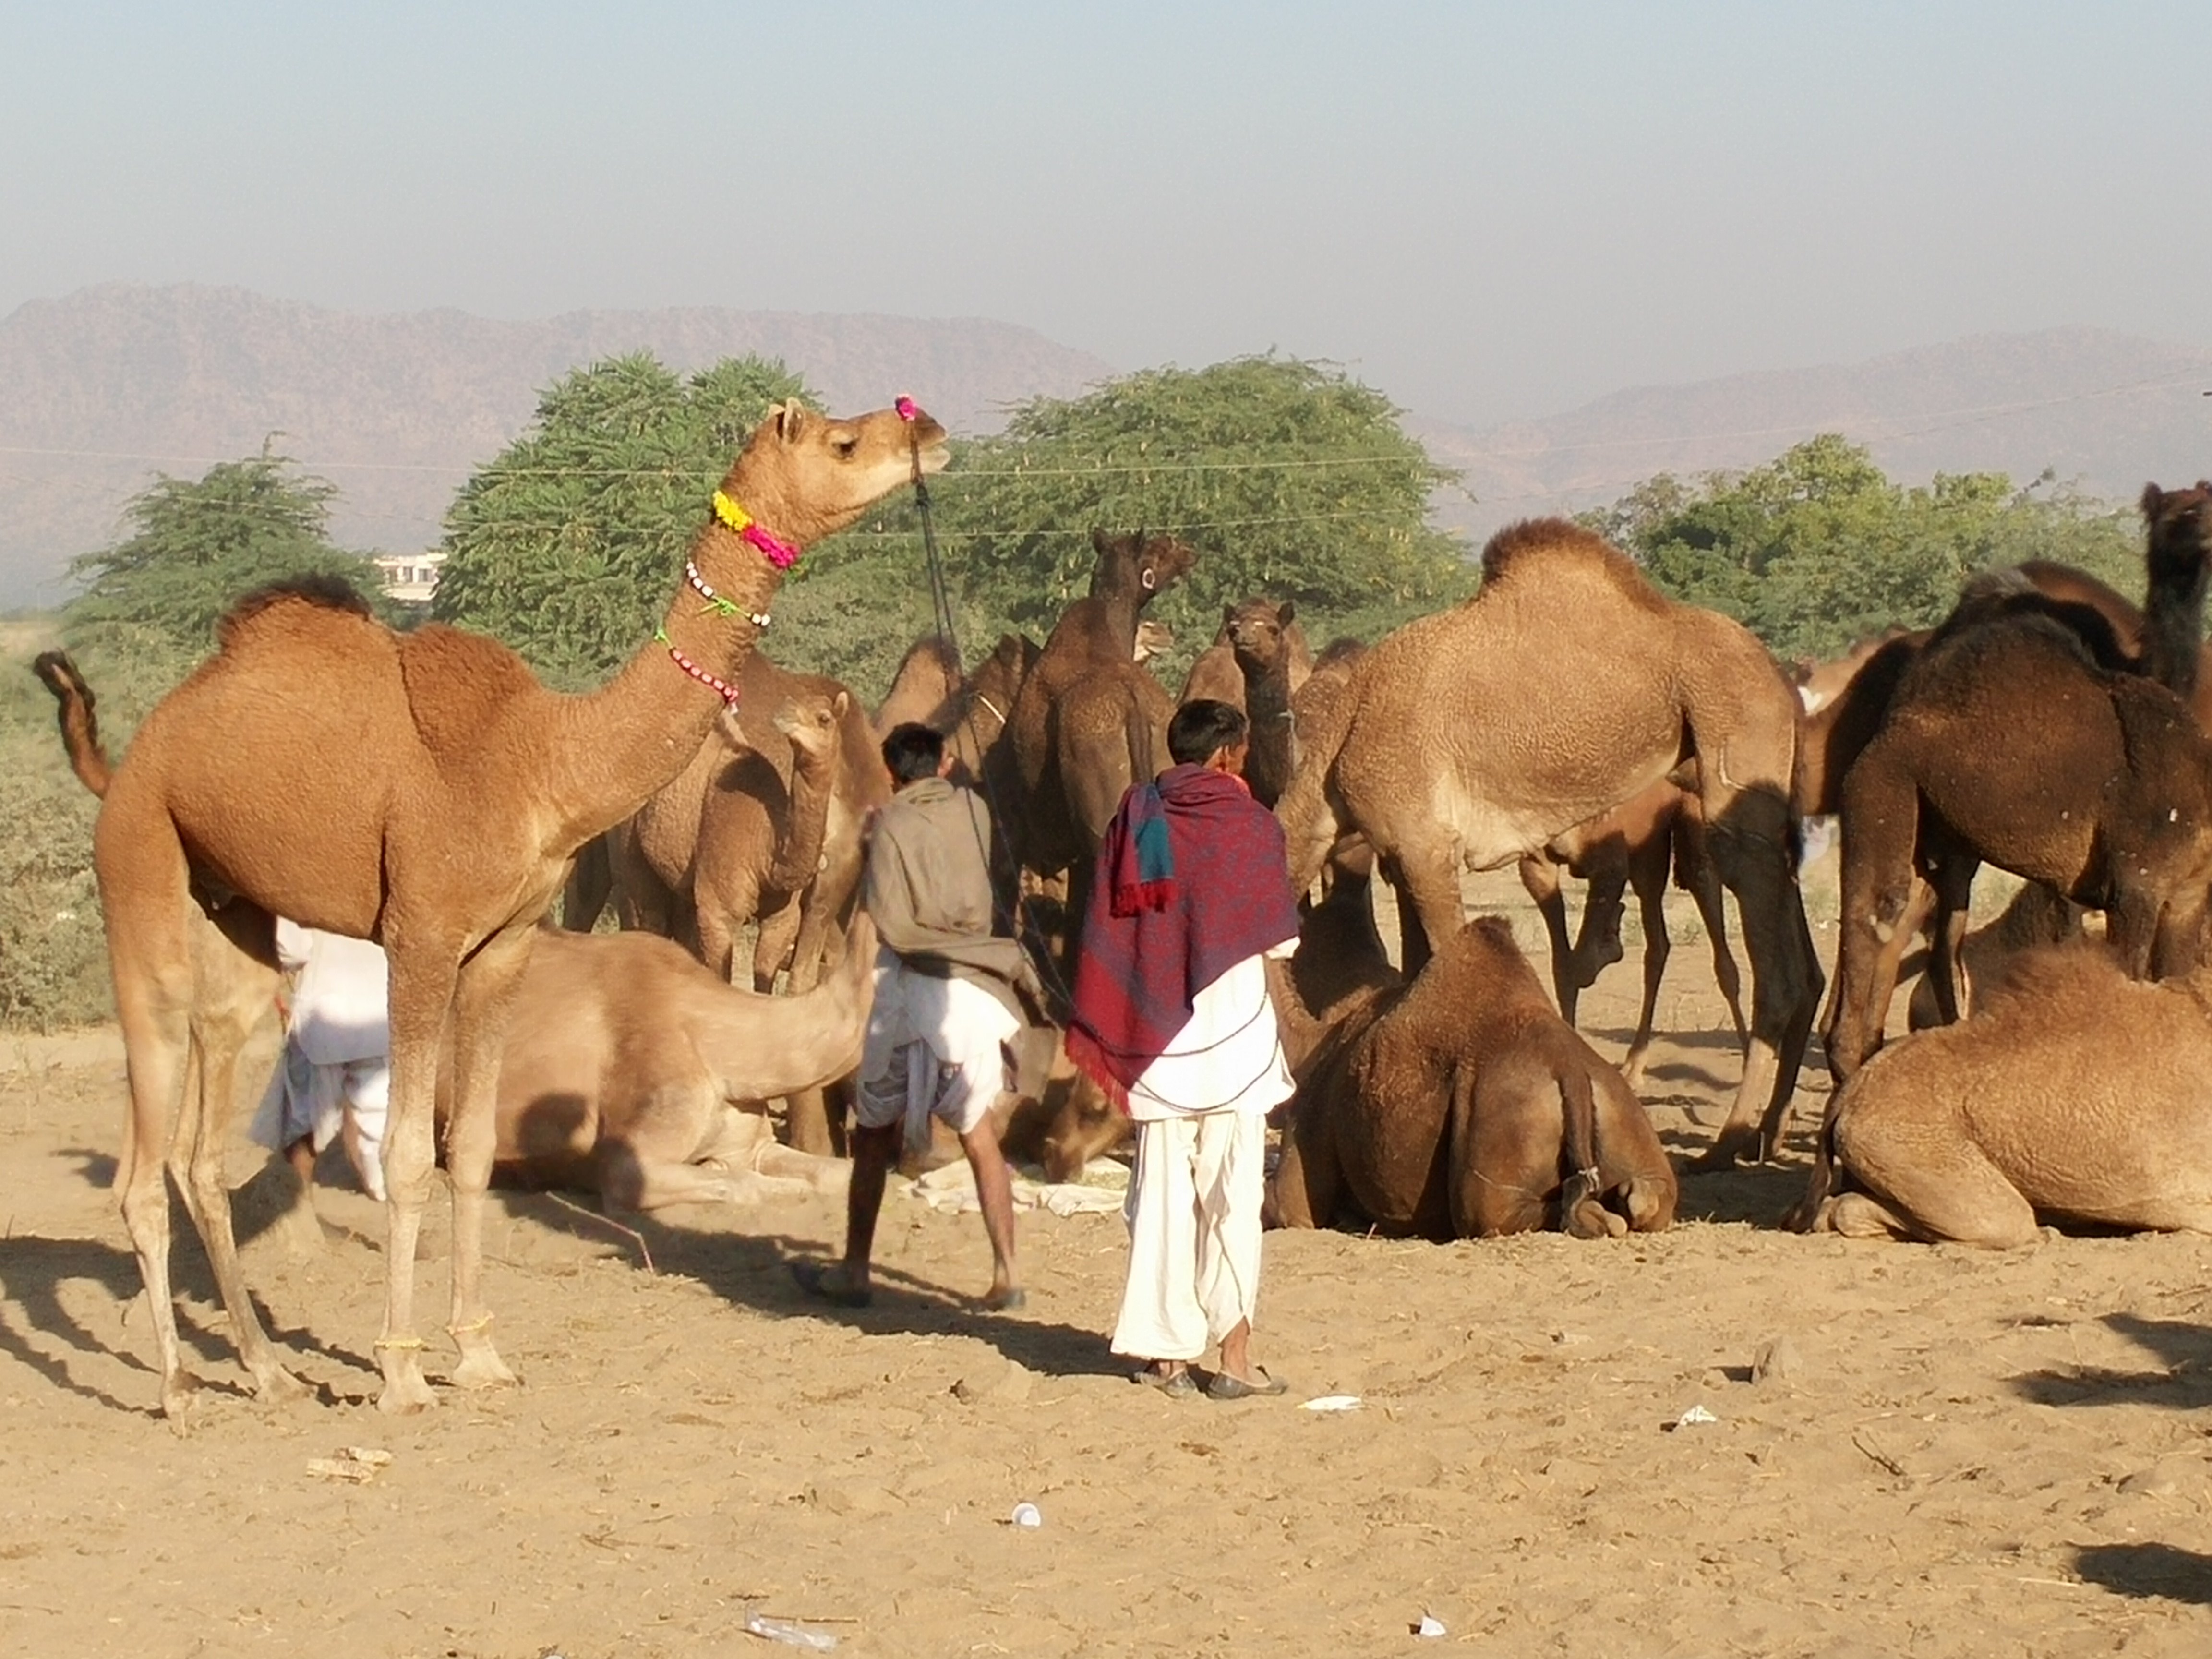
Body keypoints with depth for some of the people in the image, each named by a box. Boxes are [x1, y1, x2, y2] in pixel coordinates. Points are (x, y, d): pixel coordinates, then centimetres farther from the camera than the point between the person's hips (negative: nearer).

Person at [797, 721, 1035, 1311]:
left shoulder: (893, 824, -8)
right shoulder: (973, 810, 4)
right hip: (973, 992, 4)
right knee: (979, 1136, 10)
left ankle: (854, 1272, 14)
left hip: (910, 991, -4)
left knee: (875, 1135, 9)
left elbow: (893, 924, -13)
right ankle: (1006, 1274, 4)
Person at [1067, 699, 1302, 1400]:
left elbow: (1104, 937, 3)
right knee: (1232, 1191, 0)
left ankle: (1167, 1351, 8)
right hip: (1231, 1032, -3)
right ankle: (1235, 1354, -4)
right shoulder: (1249, 823, -6)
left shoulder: (1134, 819, 4)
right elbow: (1281, 940, -1)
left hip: (1155, 1039, 3)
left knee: (1163, 1193, 8)